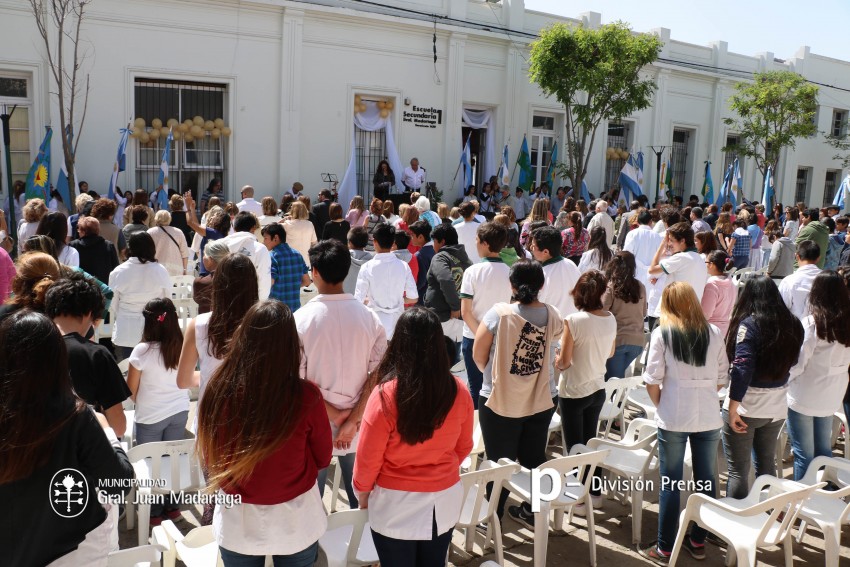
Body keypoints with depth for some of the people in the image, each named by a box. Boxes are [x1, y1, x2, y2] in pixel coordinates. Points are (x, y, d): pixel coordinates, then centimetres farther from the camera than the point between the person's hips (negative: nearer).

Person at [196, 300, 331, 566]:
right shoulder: (305, 396, -24)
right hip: (295, 523, -1)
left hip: (237, 524, 1)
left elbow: (209, 459, -2)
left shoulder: (217, 392, -20)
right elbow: (322, 458, -5)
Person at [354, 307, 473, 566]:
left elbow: (368, 458, -14)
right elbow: (464, 447, 3)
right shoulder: (459, 391, -13)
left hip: (397, 505, -3)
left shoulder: (385, 396, -25)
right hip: (445, 499, 3)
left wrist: (362, 492, 6)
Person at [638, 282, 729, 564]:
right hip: (708, 416, 3)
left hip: (674, 417, -2)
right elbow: (721, 378, 4)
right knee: (706, 479, 14)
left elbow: (652, 381, -8)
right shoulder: (714, 333, 1)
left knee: (670, 483, 6)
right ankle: (698, 541, 27)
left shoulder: (662, 333, -6)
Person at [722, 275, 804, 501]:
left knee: (738, 469, 3)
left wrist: (733, 408, -19)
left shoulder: (749, 324, -16)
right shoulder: (792, 324, 1)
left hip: (747, 407, -6)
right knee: (767, 463, 21)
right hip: (777, 407, 6)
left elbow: (742, 368, -21)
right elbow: (791, 362, 15)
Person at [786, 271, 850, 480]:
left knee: (803, 454, 6)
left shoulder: (810, 324, -20)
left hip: (803, 399, -5)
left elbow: (796, 364, -17)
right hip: (831, 399, 5)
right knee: (824, 451, 18)